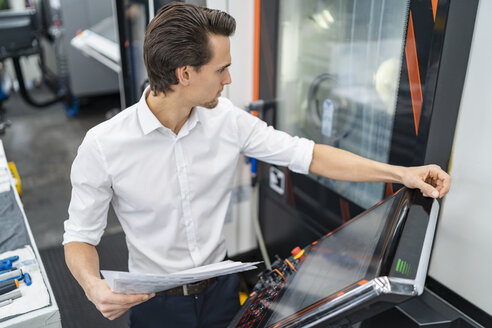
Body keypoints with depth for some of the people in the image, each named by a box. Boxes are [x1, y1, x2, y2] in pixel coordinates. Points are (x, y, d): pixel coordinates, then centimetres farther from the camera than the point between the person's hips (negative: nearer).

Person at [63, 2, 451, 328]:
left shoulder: (227, 119, -13)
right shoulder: (103, 146, -21)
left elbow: (306, 154, -9)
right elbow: (80, 236, -11)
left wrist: (399, 172, -12)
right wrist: (94, 285, -33)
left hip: (221, 287, 3)